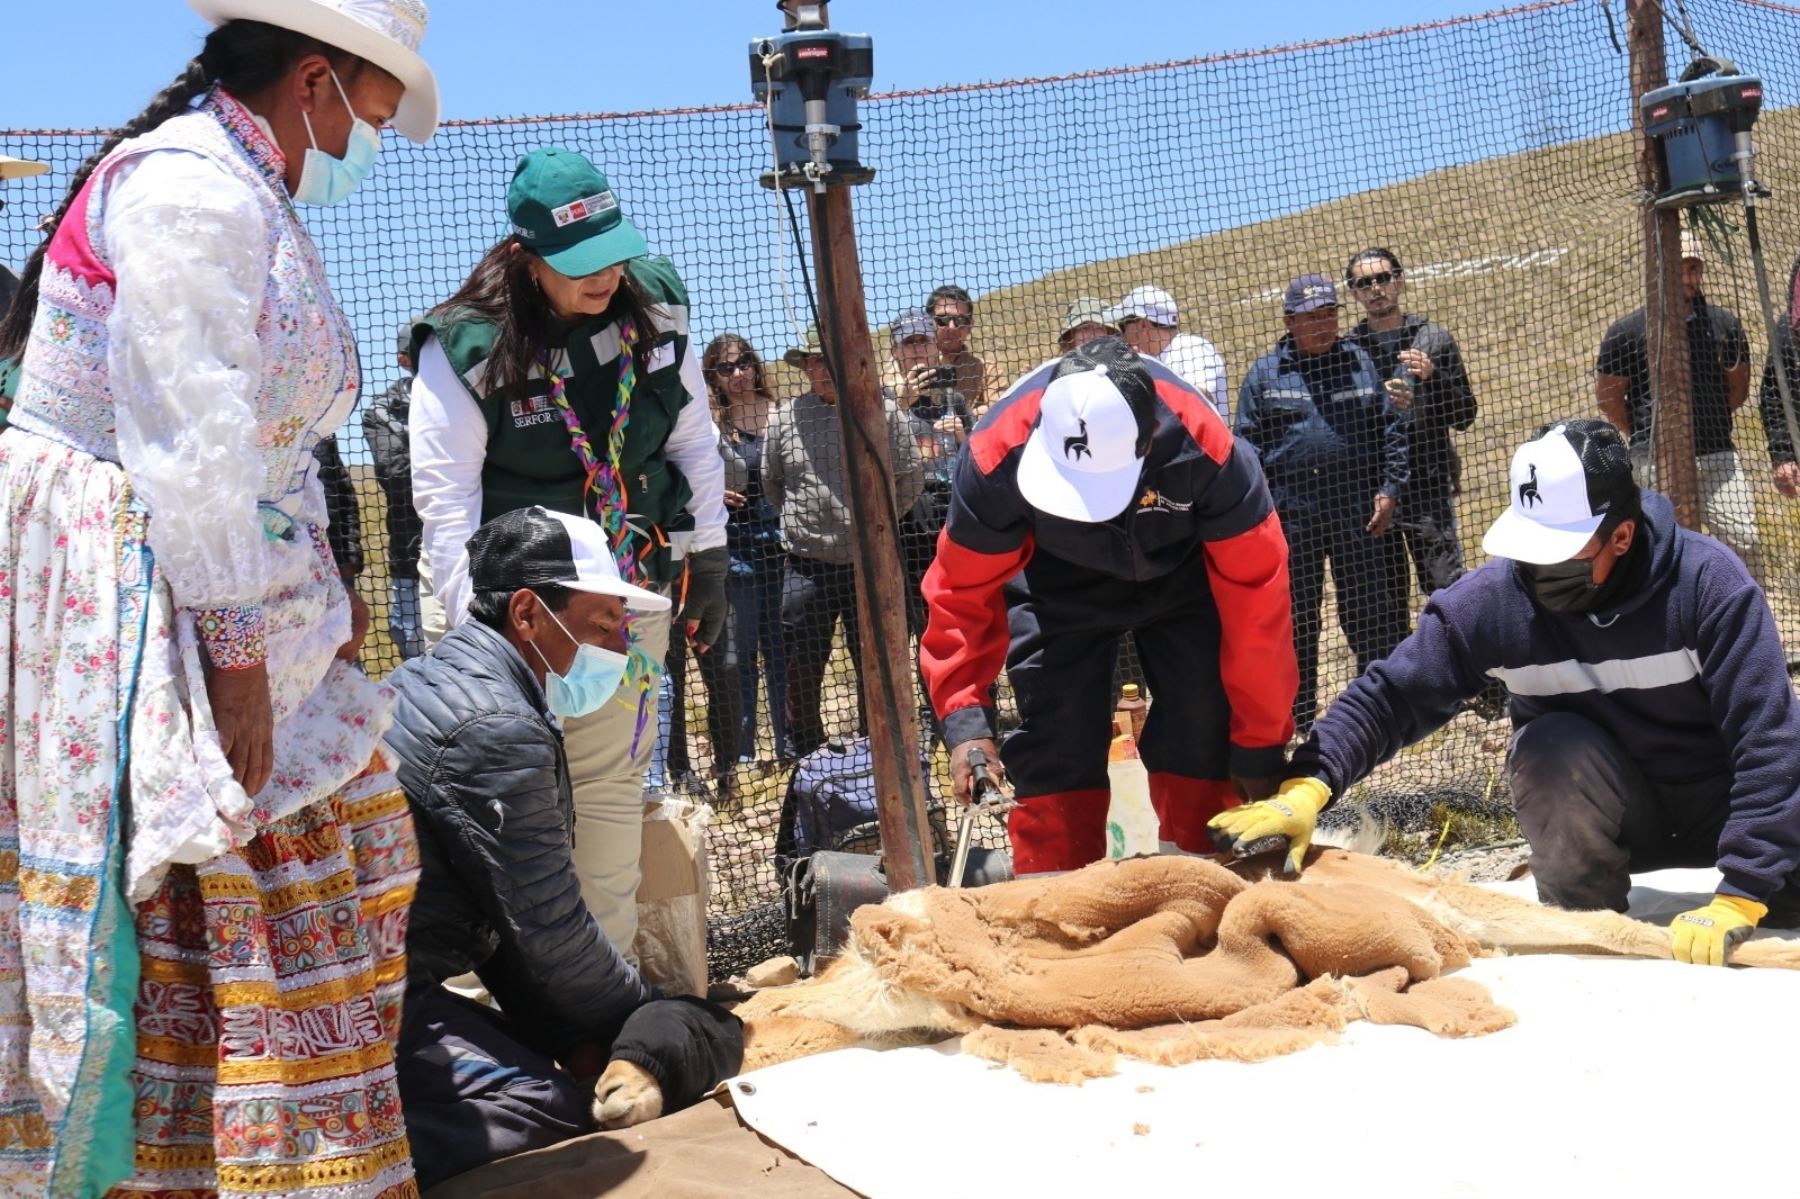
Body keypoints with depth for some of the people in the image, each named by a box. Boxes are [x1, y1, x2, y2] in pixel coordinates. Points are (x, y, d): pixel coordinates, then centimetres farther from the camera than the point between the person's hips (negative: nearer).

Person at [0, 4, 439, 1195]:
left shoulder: (256, 202, 17)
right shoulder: (193, 185, -15)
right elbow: (190, 443, -21)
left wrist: (320, 594, 12)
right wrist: (237, 649, -21)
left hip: (203, 582, 10)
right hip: (111, 593, -10)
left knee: (316, 850, 11)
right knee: (179, 885, -6)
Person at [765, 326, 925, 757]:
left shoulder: (884, 412, -2)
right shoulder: (785, 418, 4)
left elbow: (911, 481, 5)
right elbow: (771, 484, 17)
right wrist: (802, 524, 13)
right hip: (807, 566, 1)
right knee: (801, 673, 6)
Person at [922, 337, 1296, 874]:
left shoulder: (1204, 448, -38)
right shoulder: (998, 453, -35)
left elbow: (1254, 594, -29)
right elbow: (963, 589, -21)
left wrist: (1259, 746, -22)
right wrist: (966, 719, -30)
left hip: (1181, 579, 0)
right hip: (1058, 588, 0)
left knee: (1204, 743, -7)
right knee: (1054, 750, -8)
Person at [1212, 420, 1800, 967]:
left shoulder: (1707, 580, -24)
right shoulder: (1494, 597, -19)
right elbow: (1390, 694, -15)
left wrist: (1737, 900, -33)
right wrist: (1307, 785, -33)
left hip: (1723, 804, -1)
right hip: (1596, 818, 1)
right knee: (1558, 744, -32)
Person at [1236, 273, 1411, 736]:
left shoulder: (1360, 363, 10)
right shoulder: (1264, 375, 7)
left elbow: (1392, 428, 9)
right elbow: (1247, 445, 5)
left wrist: (1389, 490, -1)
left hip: (1358, 508, 0)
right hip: (1291, 512, 0)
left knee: (1370, 610, 3)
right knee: (1294, 616, 6)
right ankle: (1298, 712, 15)